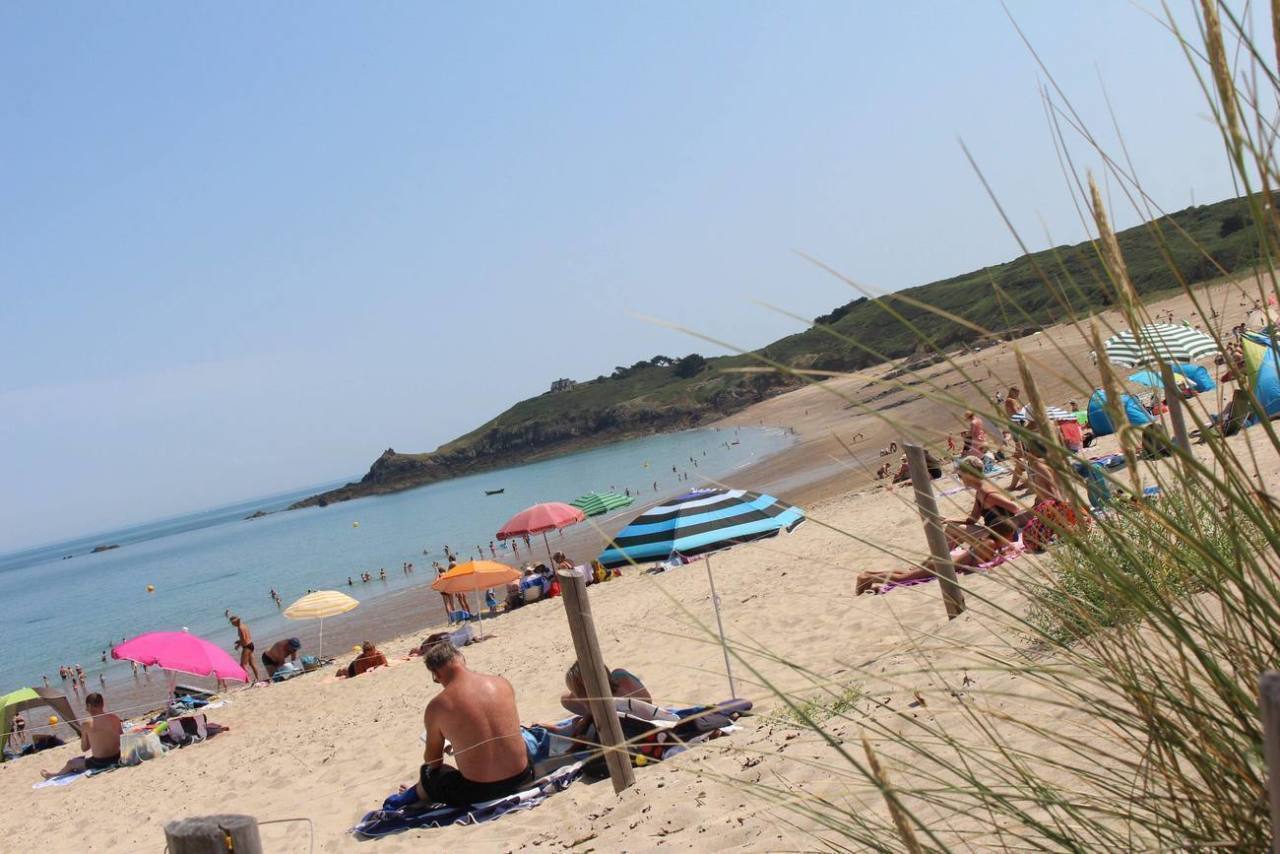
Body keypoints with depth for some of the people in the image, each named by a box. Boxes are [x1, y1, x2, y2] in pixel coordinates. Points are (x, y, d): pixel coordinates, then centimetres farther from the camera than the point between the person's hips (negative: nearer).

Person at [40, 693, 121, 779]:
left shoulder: (86, 724, -13)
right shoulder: (115, 719, -5)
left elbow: (84, 748, -3)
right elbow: (121, 738, 8)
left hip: (99, 763, -4)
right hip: (116, 758, 4)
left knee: (71, 762, 25)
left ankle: (54, 774, 51)